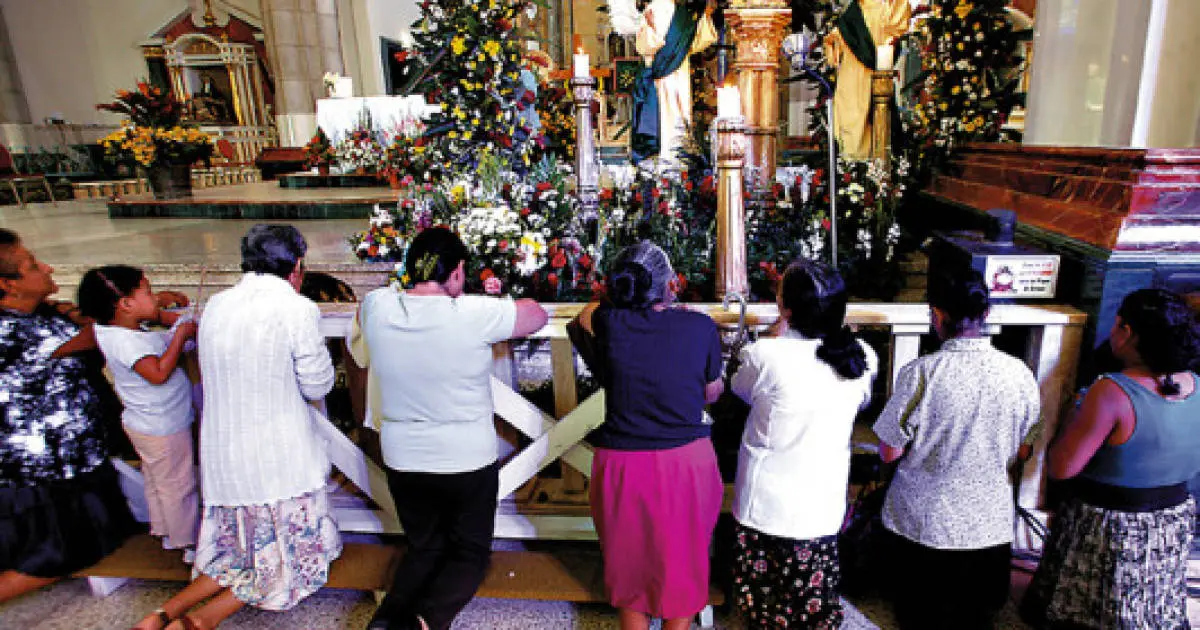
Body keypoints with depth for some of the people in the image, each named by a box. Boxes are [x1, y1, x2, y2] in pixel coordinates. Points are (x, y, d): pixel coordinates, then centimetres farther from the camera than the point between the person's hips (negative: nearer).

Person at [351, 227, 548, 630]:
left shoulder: (376, 307, -11)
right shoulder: (475, 314, -22)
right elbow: (538, 315, -6)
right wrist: (498, 304, 11)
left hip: (403, 460, 4)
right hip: (469, 461, -4)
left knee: (425, 548, 24)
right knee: (470, 554, 16)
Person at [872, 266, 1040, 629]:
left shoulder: (921, 373, -21)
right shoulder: (1019, 374, -8)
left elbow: (889, 453, -14)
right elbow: (1022, 453, 5)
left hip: (922, 526, -3)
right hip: (990, 527, 4)